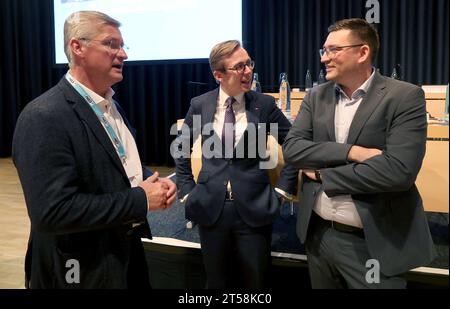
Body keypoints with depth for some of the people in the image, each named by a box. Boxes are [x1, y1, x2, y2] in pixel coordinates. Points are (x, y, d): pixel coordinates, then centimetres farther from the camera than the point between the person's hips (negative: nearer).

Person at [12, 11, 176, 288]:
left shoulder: (109, 104, 7)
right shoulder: (45, 117, -22)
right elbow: (52, 211, -29)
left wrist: (154, 182, -5)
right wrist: (141, 200, -23)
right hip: (83, 270, -8)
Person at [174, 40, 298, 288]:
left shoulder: (264, 104, -3)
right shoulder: (200, 105, 0)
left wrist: (283, 188, 0)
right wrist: (187, 191, 6)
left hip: (254, 209, -1)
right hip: (210, 208, 1)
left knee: (256, 281, 13)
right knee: (216, 282, 16)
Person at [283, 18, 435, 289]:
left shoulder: (404, 96, -11)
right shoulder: (317, 96, 5)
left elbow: (399, 170, -23)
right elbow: (291, 148, -6)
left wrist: (325, 174, -13)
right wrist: (351, 152, -19)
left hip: (375, 244, -4)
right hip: (319, 234, 5)